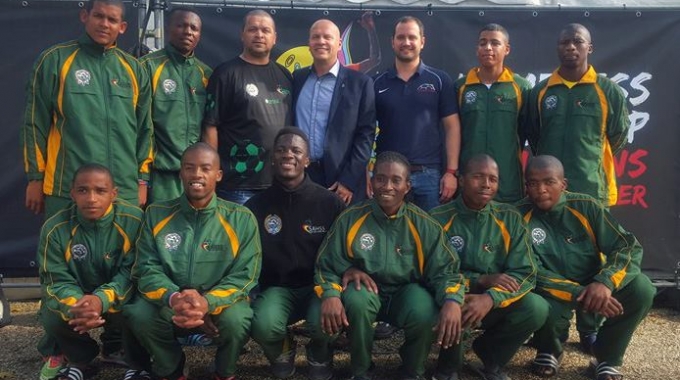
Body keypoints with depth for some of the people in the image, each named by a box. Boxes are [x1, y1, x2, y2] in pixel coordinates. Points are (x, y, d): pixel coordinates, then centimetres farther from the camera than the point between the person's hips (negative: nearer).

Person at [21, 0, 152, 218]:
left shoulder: (134, 70, 11)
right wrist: (35, 177, 0)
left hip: (125, 191, 3)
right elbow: (36, 123, 2)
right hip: (68, 190, -3)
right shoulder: (55, 60, 1)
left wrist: (142, 180, 11)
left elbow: (144, 128, 14)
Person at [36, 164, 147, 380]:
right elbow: (56, 281, -12)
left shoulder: (134, 220, -19)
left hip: (122, 298, -2)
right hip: (77, 298, 2)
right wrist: (76, 306, -36)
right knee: (51, 317, -27)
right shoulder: (55, 228, -14)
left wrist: (102, 299, -40)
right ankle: (81, 359, 9)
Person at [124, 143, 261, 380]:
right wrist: (173, 298, -28)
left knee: (236, 320, -33)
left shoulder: (241, 219, -5)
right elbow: (147, 269, -5)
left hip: (220, 302, -1)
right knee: (138, 314, -28)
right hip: (168, 304, 2)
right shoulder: (156, 214, 0)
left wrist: (208, 302, -30)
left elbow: (244, 275, -10)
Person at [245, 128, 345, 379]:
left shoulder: (329, 202, -2)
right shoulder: (256, 206, 0)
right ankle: (282, 352, 10)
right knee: (263, 325, -32)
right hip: (276, 287, 1)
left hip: (319, 285, 0)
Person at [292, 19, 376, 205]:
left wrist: (349, 181, -11)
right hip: (299, 175, 3)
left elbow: (366, 134, -5)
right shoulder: (297, 79, 10)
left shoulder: (359, 82, -1)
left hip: (341, 179, -3)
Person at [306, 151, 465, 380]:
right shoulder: (350, 219, -10)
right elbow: (327, 266, -6)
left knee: (425, 313, -32)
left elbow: (444, 270, -8)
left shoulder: (423, 224, -9)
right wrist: (330, 295, -28)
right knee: (357, 299, -35)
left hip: (406, 293, 1)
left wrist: (452, 301, -31)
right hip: (365, 291, 0)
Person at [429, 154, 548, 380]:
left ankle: (492, 362, 7)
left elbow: (525, 274, -9)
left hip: (494, 304, 3)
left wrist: (490, 298, -28)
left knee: (537, 308, -24)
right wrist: (481, 280, -23)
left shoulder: (510, 218, -3)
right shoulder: (439, 218, -10)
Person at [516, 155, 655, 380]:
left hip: (594, 286, 3)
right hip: (555, 294, -2)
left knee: (641, 288, -24)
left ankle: (607, 357, 1)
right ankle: (549, 351, 4)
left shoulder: (586, 207, -9)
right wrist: (580, 295, -32)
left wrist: (605, 281, -33)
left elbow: (629, 247, -13)